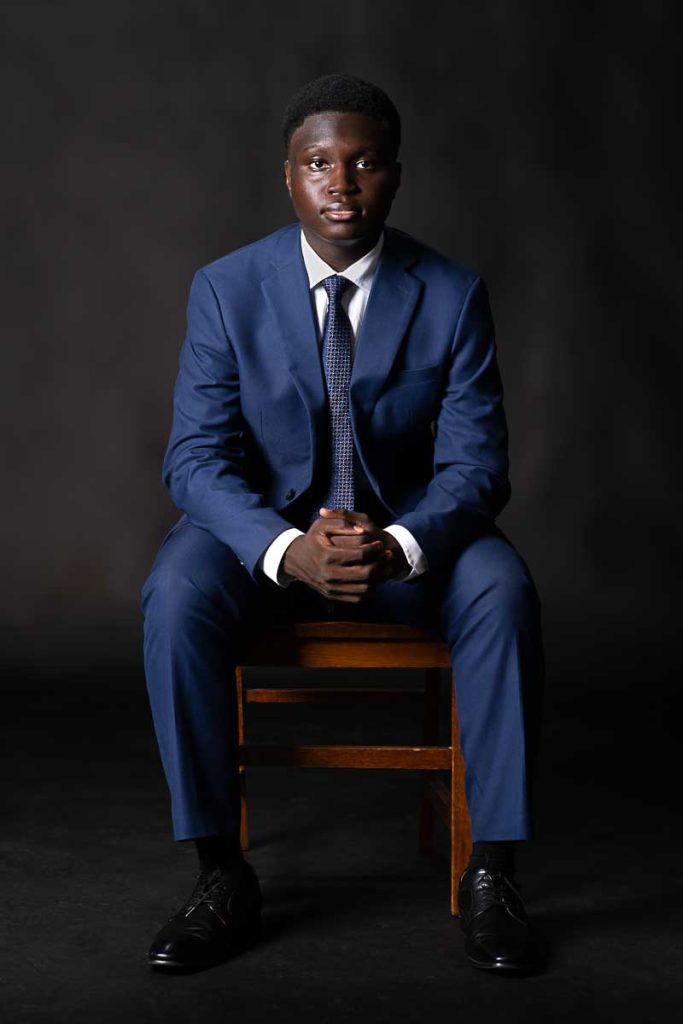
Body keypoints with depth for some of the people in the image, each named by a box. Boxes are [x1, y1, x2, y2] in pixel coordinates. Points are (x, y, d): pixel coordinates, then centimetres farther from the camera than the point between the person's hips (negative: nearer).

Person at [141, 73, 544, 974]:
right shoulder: (227, 289, -7)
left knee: (503, 592, -31)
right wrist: (287, 550, -32)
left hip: (410, 535, 0)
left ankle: (491, 873, -18)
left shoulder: (454, 296, -7)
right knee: (176, 594, -31)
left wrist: (397, 546, -33)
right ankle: (221, 878, -19)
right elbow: (196, 457, -12)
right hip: (267, 528, 0)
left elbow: (474, 463, -10)